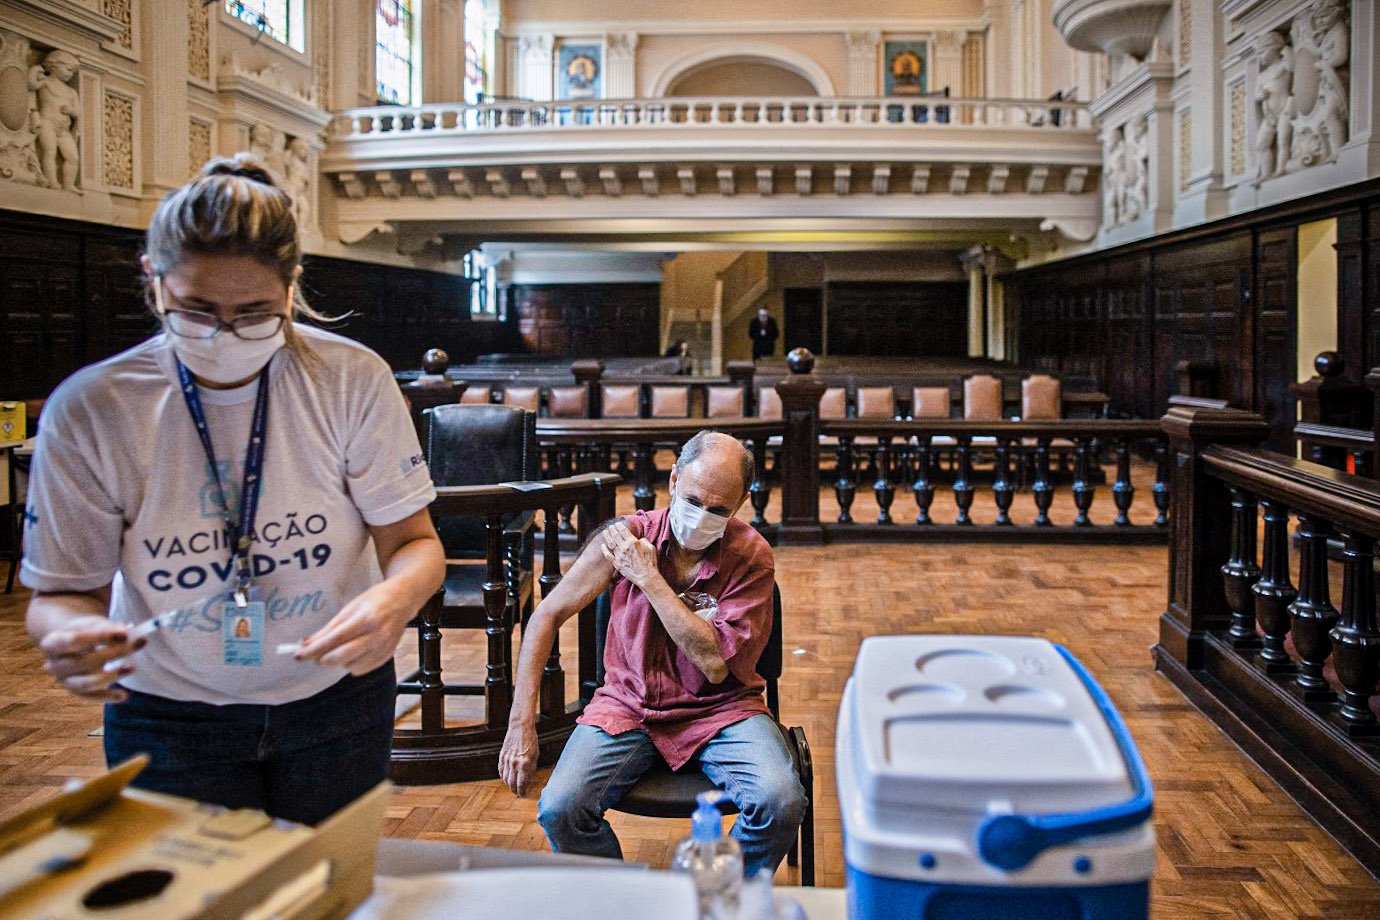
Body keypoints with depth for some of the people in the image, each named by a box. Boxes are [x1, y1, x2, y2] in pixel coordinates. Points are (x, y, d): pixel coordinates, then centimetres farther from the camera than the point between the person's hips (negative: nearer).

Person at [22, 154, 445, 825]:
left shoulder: (352, 380, -15)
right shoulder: (87, 410, -15)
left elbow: (412, 541, -10)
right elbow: (65, 590, -8)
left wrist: (397, 596, -33)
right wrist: (72, 635, -31)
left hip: (336, 699, 1)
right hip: (169, 717, -1)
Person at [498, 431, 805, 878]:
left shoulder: (751, 556, -8)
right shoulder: (626, 538, -6)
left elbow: (716, 663, -17)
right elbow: (546, 617, 1)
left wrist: (650, 579, -18)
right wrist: (522, 724, -5)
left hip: (719, 711, 0)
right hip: (628, 707, 1)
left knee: (782, 803, -27)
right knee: (559, 810, -24)